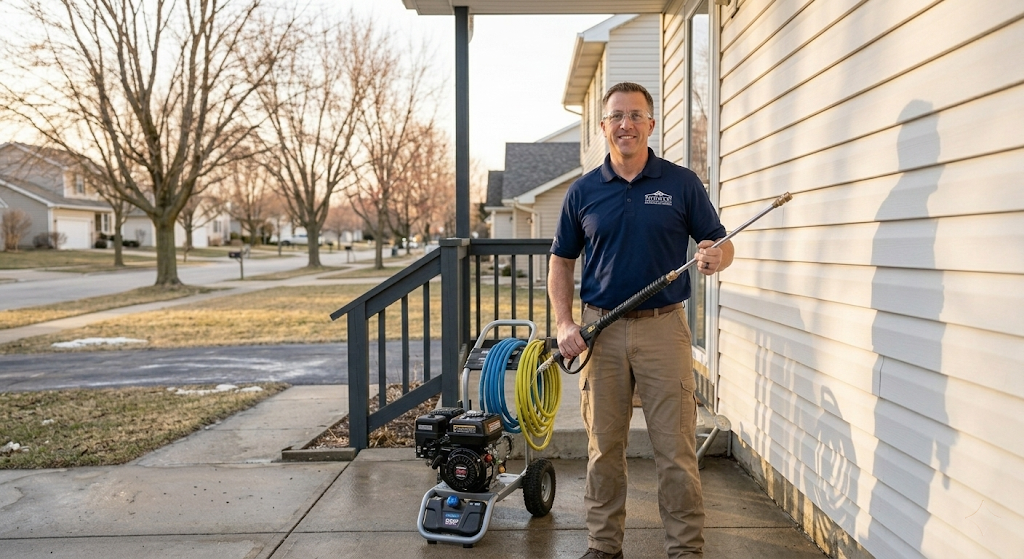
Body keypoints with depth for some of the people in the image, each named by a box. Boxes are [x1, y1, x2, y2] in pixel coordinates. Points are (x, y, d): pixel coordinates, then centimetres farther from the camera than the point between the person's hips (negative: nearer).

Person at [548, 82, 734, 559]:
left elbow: (722, 245, 5)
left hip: (664, 328, -2)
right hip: (601, 331, 2)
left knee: (676, 451, 0)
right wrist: (564, 324, -2)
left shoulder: (682, 184, 2)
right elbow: (561, 262, 11)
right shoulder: (582, 192, 7)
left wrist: (715, 257, -20)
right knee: (604, 448, 11)